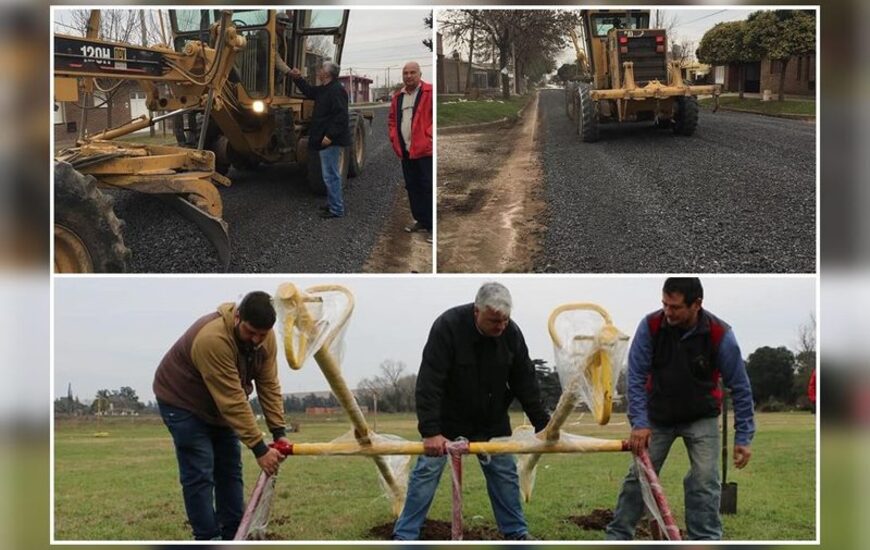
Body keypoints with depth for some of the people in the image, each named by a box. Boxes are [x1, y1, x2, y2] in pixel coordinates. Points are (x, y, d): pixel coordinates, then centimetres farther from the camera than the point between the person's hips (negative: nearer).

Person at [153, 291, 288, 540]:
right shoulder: (213, 339, -39)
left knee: (230, 470, 7)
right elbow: (233, 401, -37)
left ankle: (234, 537, 13)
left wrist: (279, 433, -15)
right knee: (199, 473, -11)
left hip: (219, 404, 8)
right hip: (181, 400, -8)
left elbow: (269, 385, -9)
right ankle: (208, 541, -7)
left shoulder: (265, 337, -16)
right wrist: (259, 449, -35)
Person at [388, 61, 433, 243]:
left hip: (425, 150, -7)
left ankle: (431, 226, -5)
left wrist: (428, 137, -15)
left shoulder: (430, 92, -7)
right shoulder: (398, 97, 14)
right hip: (405, 151, 7)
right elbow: (392, 119, 23)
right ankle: (420, 220, 22)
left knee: (428, 187, -6)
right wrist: (394, 138, 10)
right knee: (412, 187, 12)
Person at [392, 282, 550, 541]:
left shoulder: (511, 332, -16)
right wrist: (430, 431, -38)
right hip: (448, 418, -4)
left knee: (504, 472, 6)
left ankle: (516, 531, 20)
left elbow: (525, 382, -6)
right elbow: (429, 383, -32)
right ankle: (404, 536, 2)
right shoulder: (448, 326, -30)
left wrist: (543, 424, -8)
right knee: (427, 470, -4)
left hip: (492, 419, 4)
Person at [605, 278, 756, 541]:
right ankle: (617, 536, 15)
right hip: (658, 415, 2)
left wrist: (743, 437, -15)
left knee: (704, 482, -12)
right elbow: (636, 377, -15)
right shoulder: (650, 326, -21)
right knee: (638, 475, 4)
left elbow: (740, 387, -15)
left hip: (701, 418, -1)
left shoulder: (720, 335, -24)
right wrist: (639, 422, -23)